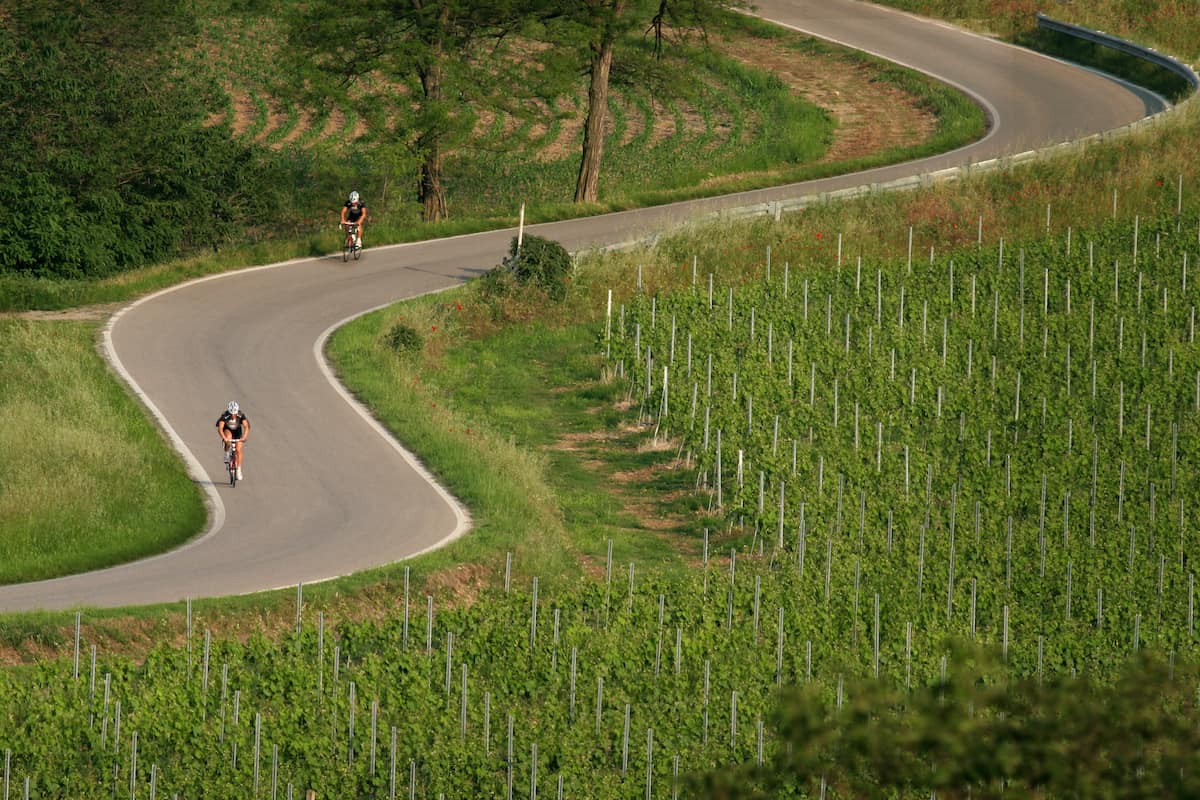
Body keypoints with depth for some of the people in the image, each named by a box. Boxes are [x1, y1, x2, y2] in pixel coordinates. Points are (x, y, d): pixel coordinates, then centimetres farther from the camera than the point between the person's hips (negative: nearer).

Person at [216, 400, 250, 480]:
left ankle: (239, 469, -4)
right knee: (228, 436, -36)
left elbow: (246, 427, -38)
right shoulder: (225, 416, -32)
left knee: (238, 450, -13)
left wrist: (244, 437, -53)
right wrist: (224, 438, -56)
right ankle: (227, 454, -16)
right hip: (227, 430, -1)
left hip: (237, 432, 1)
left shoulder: (241, 416, -29)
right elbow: (220, 428, -40)